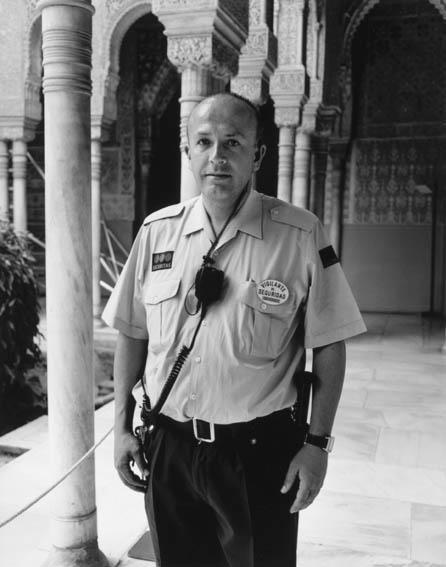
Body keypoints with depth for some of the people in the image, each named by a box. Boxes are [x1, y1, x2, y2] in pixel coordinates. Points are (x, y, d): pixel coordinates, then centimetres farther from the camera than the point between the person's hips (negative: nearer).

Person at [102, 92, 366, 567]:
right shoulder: (157, 232, -2)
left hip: (260, 452, -2)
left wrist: (317, 443, -6)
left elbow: (328, 347, -5)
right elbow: (131, 336, 6)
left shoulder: (301, 236, -11)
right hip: (168, 448, 3)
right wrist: (122, 427, 5)